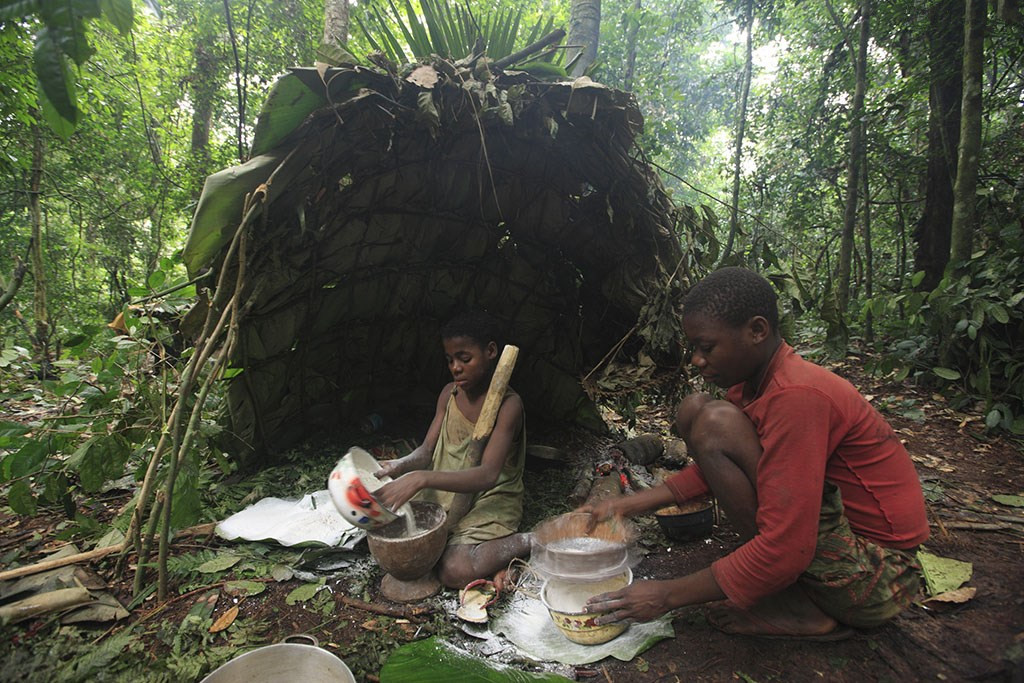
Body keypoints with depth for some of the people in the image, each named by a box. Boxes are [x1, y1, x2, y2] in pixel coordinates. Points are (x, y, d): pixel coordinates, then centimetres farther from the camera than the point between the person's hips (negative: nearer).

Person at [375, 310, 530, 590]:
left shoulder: (508, 404, -21)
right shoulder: (450, 393, 0)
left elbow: (487, 475, -32)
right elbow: (427, 451, 0)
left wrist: (422, 478, -44)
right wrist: (398, 466, -24)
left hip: (490, 501, -6)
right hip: (445, 493, 7)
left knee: (454, 571, -25)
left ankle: (526, 542, -4)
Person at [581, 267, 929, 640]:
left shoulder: (797, 396, -27)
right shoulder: (754, 382, 1)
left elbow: (784, 551, -29)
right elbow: (713, 470, 13)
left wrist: (667, 595, -20)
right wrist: (626, 506, 3)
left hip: (877, 577, -9)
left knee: (715, 426, -25)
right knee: (693, 409, 3)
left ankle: (802, 608, -11)